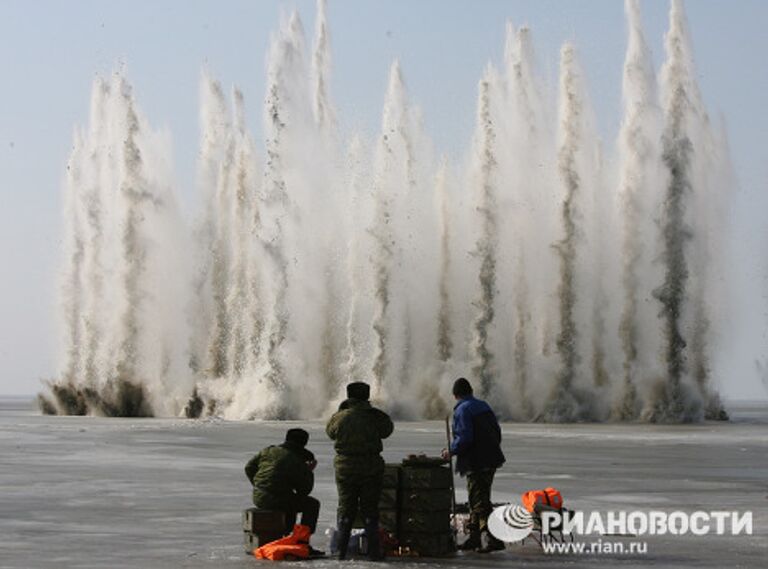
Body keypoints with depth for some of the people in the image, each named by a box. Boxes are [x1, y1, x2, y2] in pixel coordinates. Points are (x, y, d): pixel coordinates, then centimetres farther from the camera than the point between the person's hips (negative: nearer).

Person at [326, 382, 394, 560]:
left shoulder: (339, 417, -7)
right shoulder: (374, 416, -10)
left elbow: (330, 432, 10)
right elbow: (387, 429, 7)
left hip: (345, 469, 1)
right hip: (370, 469, -1)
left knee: (345, 510, 11)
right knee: (370, 511, 8)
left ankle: (341, 551, 9)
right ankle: (373, 551, 5)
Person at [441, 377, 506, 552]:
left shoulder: (462, 410, -12)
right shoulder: (484, 406, 14)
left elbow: (465, 437, -21)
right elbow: (497, 431, 15)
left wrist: (451, 451, -8)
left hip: (476, 463, -9)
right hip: (491, 460, 9)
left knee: (480, 501, -8)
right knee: (477, 499, 18)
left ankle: (492, 539, -15)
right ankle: (475, 536, 24)